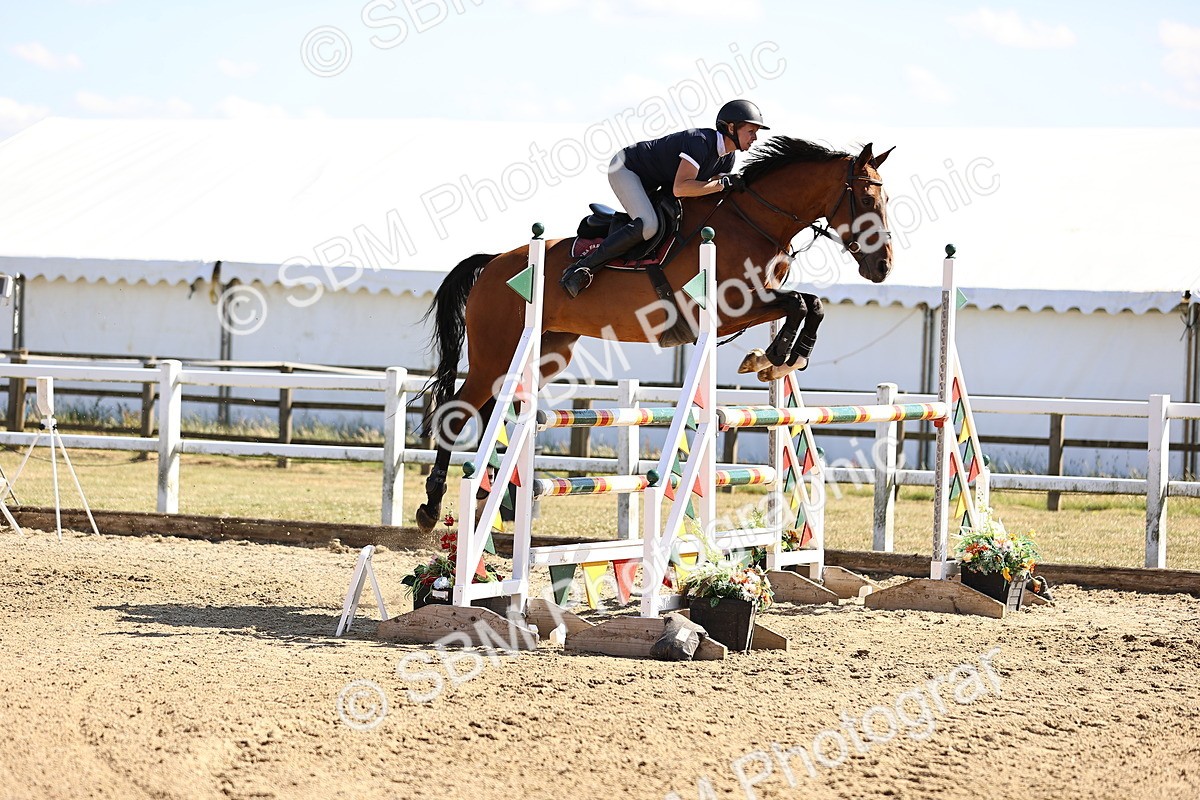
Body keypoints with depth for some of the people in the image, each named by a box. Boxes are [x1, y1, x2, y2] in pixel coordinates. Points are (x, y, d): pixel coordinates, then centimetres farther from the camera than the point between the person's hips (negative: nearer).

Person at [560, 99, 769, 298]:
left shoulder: (726, 158, -2)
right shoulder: (700, 141, -30)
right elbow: (679, 188, -38)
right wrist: (724, 183, -35)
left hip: (650, 184, 10)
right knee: (647, 226, -28)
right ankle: (582, 268, -24)